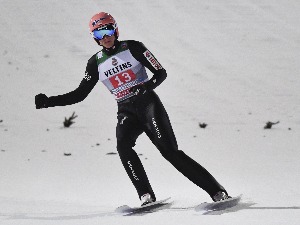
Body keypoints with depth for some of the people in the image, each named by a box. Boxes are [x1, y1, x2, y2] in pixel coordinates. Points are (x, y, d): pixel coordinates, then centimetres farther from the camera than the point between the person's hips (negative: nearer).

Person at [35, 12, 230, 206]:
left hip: (148, 103, -3)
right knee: (123, 144, -29)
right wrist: (48, 102, 2)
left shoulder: (133, 48, -1)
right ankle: (146, 196, -30)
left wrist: (147, 86, -23)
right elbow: (79, 94, 13)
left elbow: (161, 73, -1)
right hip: (126, 112, 3)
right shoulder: (96, 63, 9)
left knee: (170, 151, -16)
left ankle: (218, 192, -12)